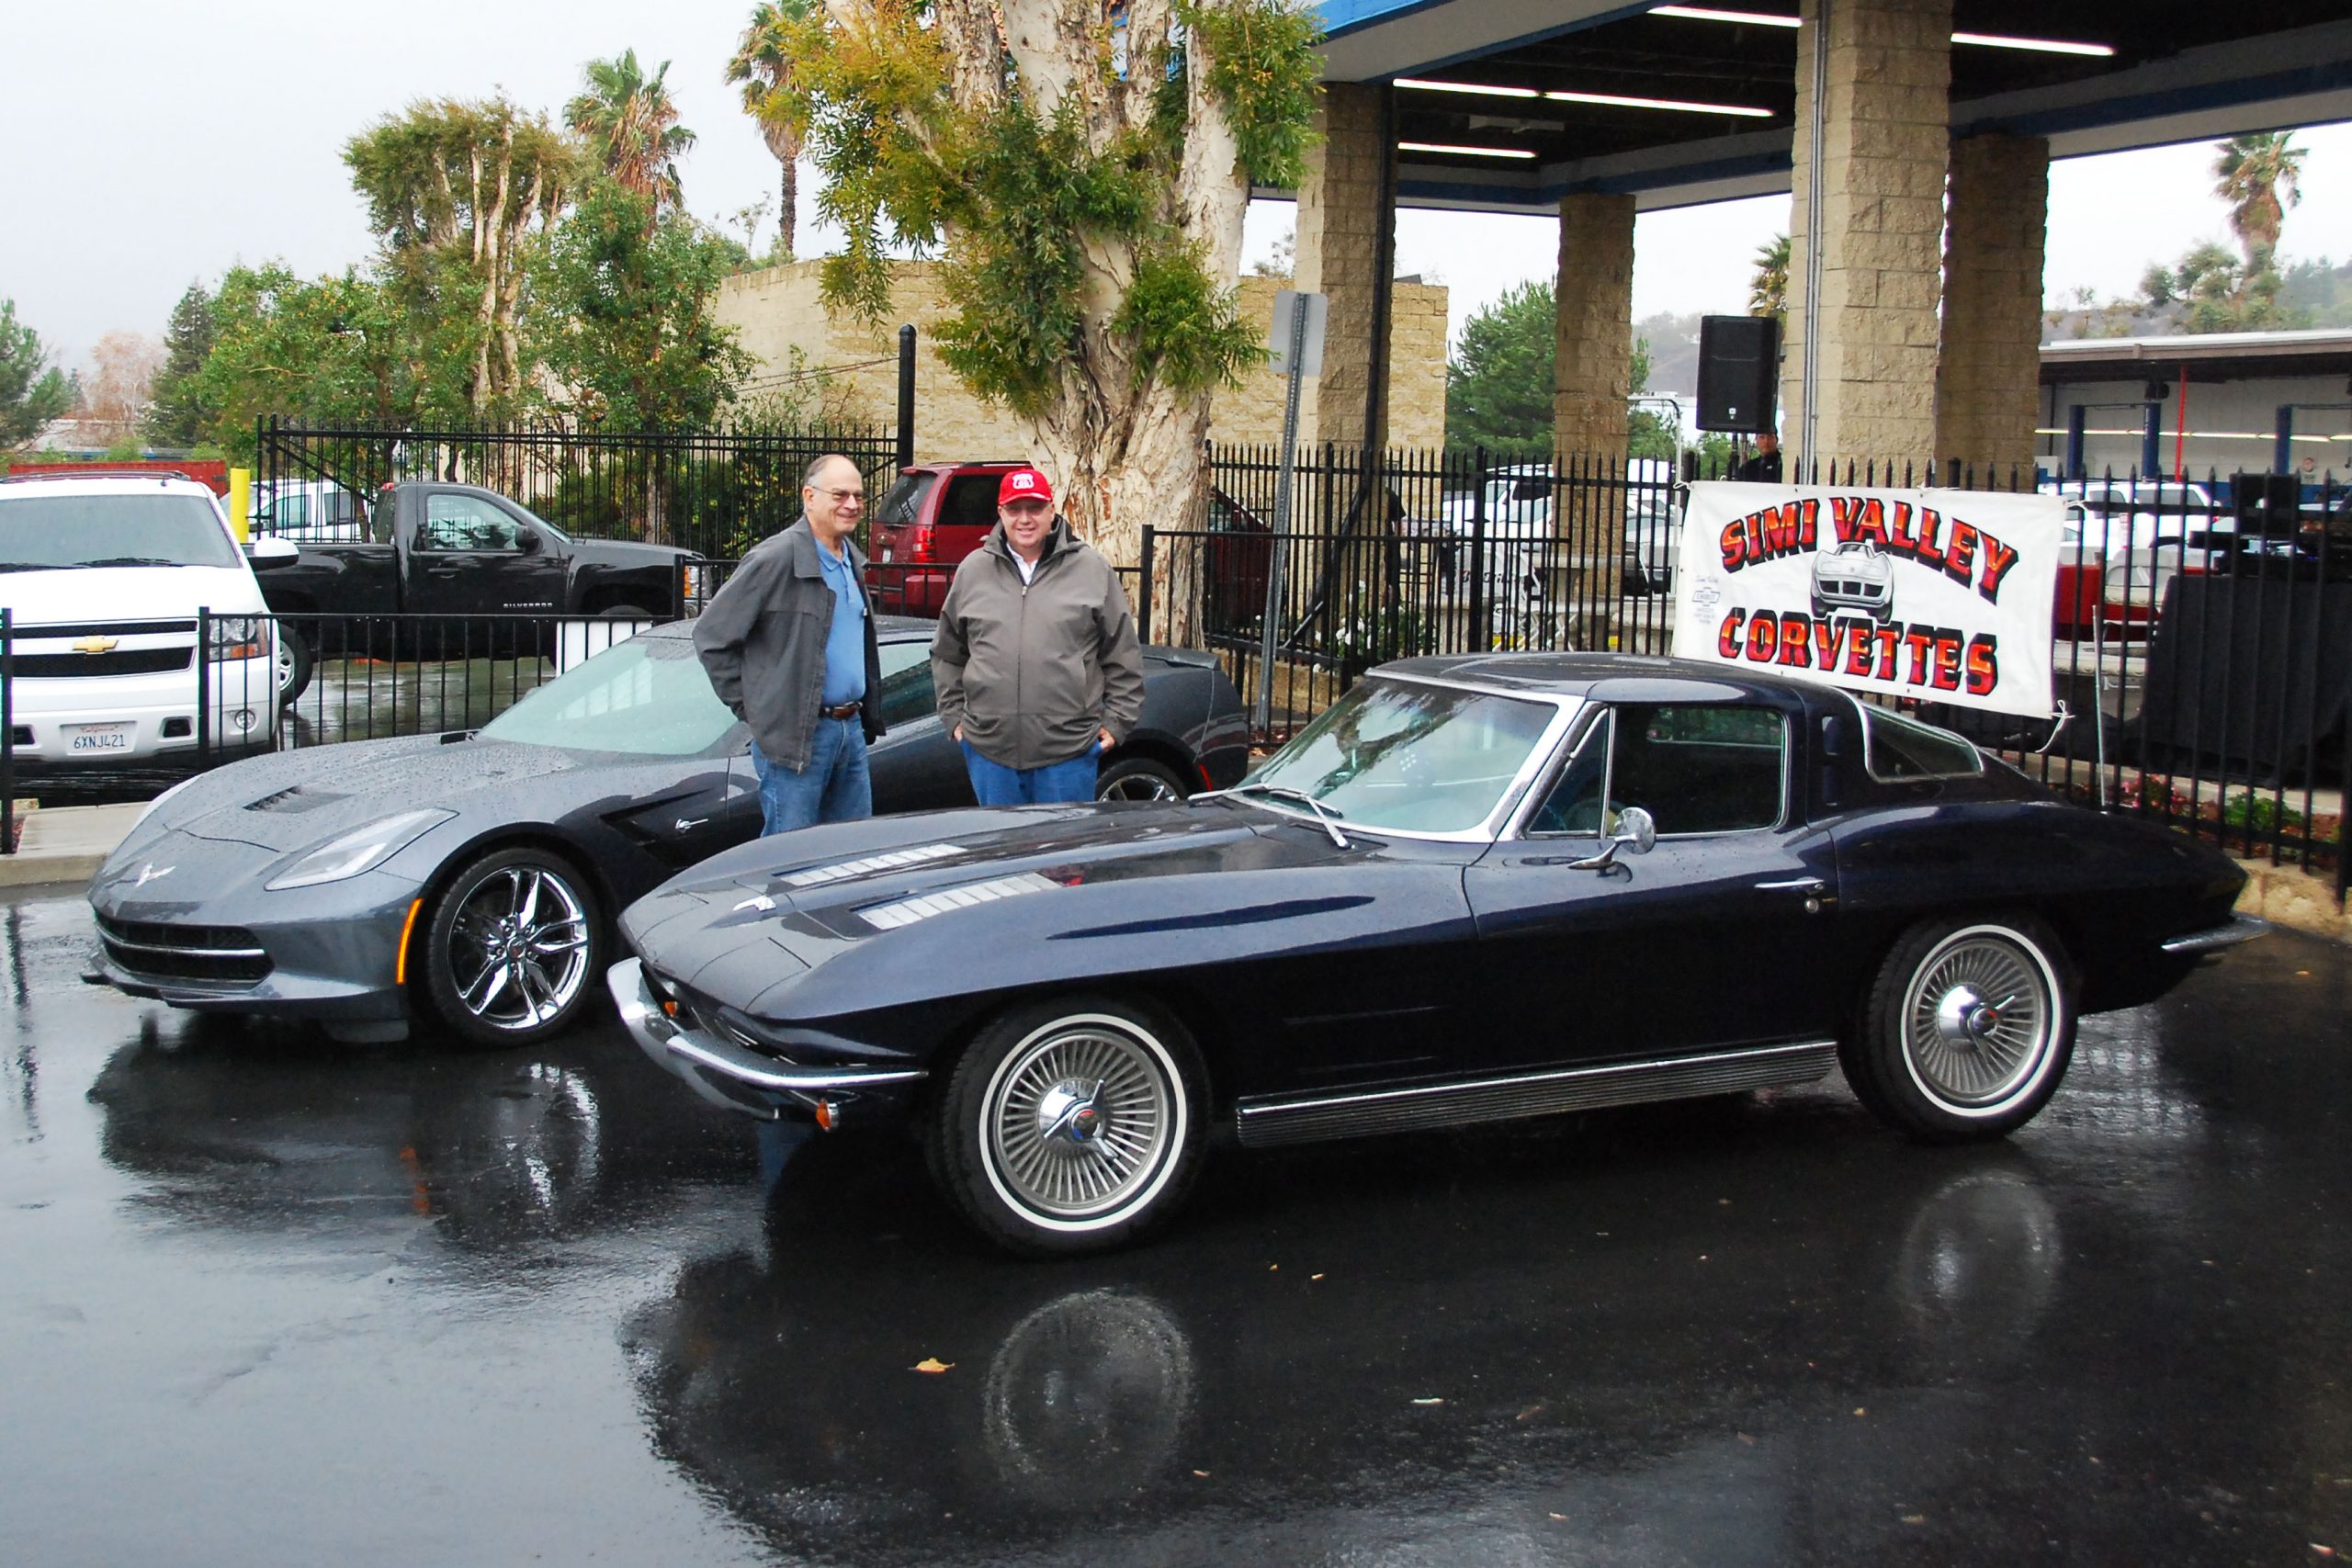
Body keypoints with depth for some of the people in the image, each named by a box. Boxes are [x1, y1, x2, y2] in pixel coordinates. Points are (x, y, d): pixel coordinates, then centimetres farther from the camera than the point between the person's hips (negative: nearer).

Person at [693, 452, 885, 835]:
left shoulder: (852, 563, 14)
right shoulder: (774, 559, -12)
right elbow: (711, 636, -10)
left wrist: (867, 713, 16)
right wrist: (749, 707, -8)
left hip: (852, 732, 8)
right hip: (795, 739, -8)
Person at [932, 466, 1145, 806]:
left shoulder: (1091, 569, 3)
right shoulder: (973, 571, 9)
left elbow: (1123, 657, 6)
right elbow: (947, 655, 17)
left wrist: (1116, 722, 3)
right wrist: (954, 716, 11)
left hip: (1068, 751, -2)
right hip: (989, 749, 2)